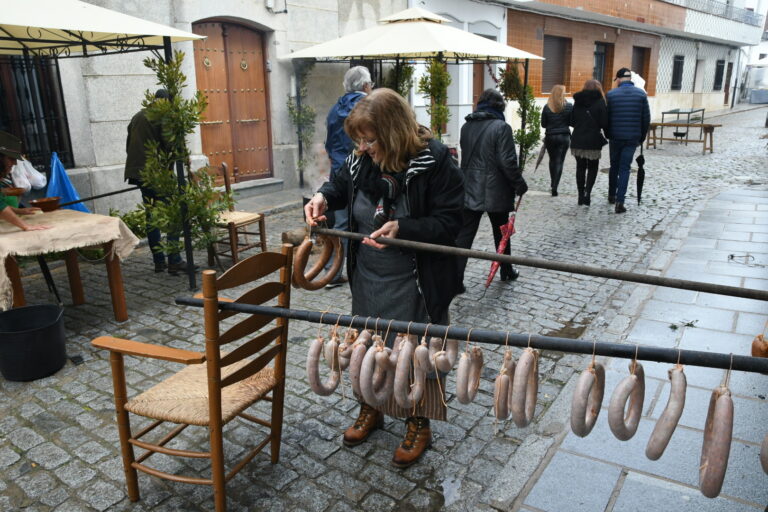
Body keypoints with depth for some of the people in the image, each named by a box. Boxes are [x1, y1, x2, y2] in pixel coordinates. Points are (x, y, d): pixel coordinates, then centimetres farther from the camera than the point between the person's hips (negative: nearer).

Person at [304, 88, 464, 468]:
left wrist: (403, 229, -33)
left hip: (415, 283, -5)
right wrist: (324, 196, -6)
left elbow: (450, 221, -20)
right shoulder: (362, 160, -4)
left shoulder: (433, 161, -20)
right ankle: (371, 408, 44)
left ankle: (419, 423, 32)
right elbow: (342, 184, 16)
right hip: (368, 278, 6)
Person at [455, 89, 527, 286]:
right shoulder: (501, 127, -13)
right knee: (501, 233, 15)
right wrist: (520, 184, -4)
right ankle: (506, 271, 32)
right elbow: (507, 162, -16)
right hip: (495, 191, -4)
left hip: (469, 190, 4)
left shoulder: (466, 126, 5)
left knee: (464, 234, 4)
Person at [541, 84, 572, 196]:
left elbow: (543, 124, -1)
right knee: (559, 162, 3)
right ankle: (554, 187, -7)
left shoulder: (547, 107, -5)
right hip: (564, 137, -1)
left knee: (552, 160, 19)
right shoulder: (569, 106, -7)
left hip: (550, 137, 1)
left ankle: (553, 184, 25)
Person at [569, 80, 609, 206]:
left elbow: (572, 122, 9)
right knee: (592, 167, 11)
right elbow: (604, 123, -10)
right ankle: (587, 192, -7)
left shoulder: (577, 102, 6)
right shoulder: (600, 102, -6)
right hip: (593, 141, -3)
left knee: (580, 167, 13)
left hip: (577, 140, 3)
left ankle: (581, 195, 15)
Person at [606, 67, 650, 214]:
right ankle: (620, 201, -8)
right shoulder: (641, 94, 0)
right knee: (624, 168, 1)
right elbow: (646, 118, 1)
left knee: (614, 166, 17)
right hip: (632, 138, 0)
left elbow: (606, 118, 0)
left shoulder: (611, 94, -3)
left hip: (615, 137, 0)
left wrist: (608, 134, 13)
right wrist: (642, 136, 12)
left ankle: (611, 195, 27)